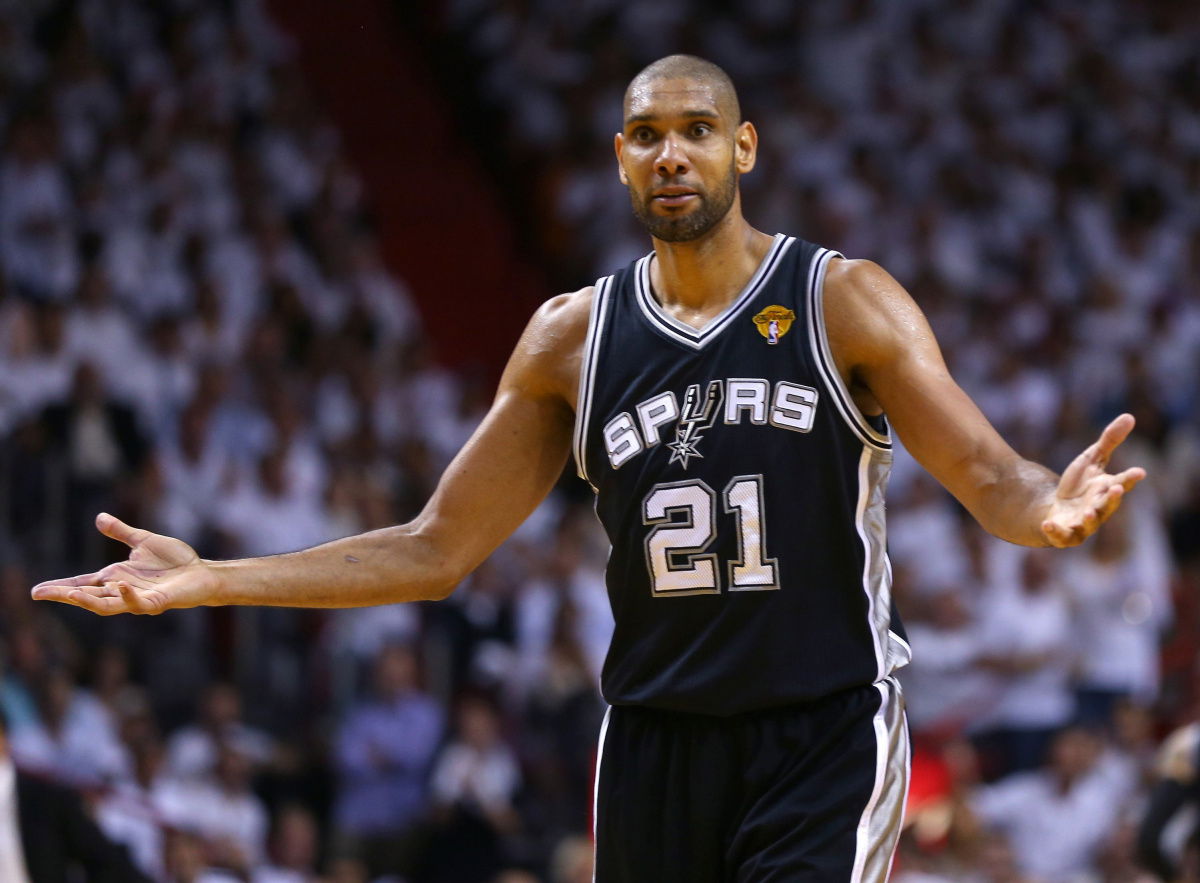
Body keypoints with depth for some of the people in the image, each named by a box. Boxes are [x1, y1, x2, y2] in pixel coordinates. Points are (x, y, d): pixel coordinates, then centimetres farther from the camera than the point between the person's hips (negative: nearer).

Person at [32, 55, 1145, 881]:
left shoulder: (845, 304, -4)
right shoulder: (572, 338, 6)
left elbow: (989, 480, -10)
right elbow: (434, 550, 9)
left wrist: (1049, 507, -36)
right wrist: (209, 580, 0)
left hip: (824, 731, -4)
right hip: (656, 734, 4)